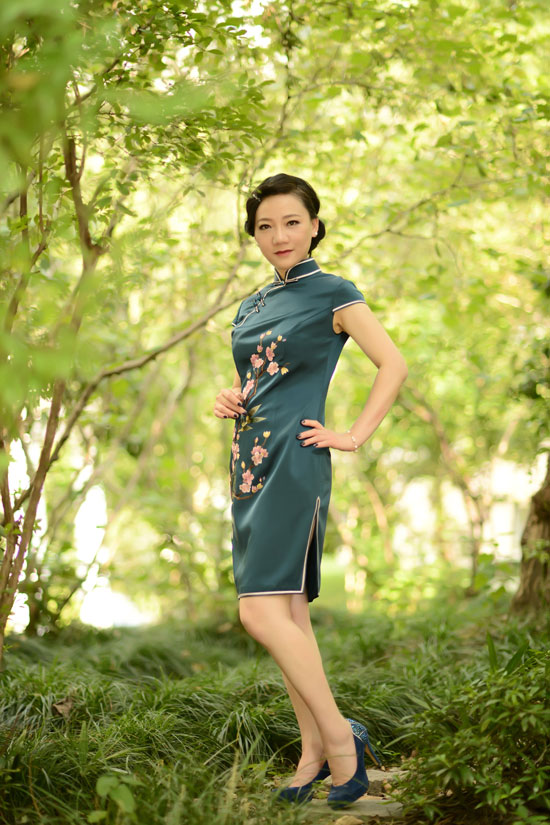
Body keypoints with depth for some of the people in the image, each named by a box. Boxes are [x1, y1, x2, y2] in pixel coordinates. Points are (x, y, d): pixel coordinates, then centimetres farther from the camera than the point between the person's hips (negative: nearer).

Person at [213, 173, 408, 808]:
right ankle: (315, 749, 15)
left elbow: (393, 365, -5)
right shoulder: (252, 306, 18)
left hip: (293, 463, -7)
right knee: (287, 611, 8)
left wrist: (355, 436, -8)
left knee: (262, 609, -16)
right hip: (250, 461, 7)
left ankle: (339, 734, -4)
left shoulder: (332, 293, -2)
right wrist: (228, 399, 7)